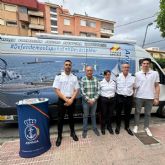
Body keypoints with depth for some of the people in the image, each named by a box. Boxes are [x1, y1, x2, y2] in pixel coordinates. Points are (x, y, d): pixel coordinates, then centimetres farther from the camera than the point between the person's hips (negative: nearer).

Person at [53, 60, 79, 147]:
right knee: (60, 118, 8)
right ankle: (59, 136, 27)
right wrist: (66, 99, -15)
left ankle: (72, 132, 37)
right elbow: (57, 90, -9)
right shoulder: (58, 76, -6)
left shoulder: (74, 77, 3)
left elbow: (76, 90, 1)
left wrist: (71, 100, -12)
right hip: (62, 100, -2)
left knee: (71, 117, 17)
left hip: (72, 100, 2)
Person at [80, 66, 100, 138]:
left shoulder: (96, 79, -1)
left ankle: (95, 128, 37)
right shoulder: (82, 80, -9)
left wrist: (94, 99, -10)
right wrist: (88, 100, -14)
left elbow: (98, 90, -1)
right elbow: (82, 92, -12)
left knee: (93, 115, 17)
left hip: (94, 101, 2)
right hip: (86, 101, -2)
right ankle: (85, 130, 29)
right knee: (85, 116, 11)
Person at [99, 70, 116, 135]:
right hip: (104, 99, -3)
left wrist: (112, 96, 3)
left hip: (112, 99, 3)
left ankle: (109, 127, 30)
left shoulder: (113, 82, 7)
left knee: (110, 114, 10)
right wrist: (104, 95, -1)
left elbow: (115, 91, 12)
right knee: (103, 114, 5)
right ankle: (103, 127, 24)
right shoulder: (101, 83, -4)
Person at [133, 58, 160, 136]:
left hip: (150, 97, 1)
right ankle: (136, 126, 29)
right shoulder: (137, 74, -1)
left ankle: (146, 127, 31)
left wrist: (156, 98, -1)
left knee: (147, 113, 14)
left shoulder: (155, 73, 0)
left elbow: (157, 86, 2)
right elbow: (134, 85, 2)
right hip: (139, 97, 0)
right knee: (137, 112, 12)